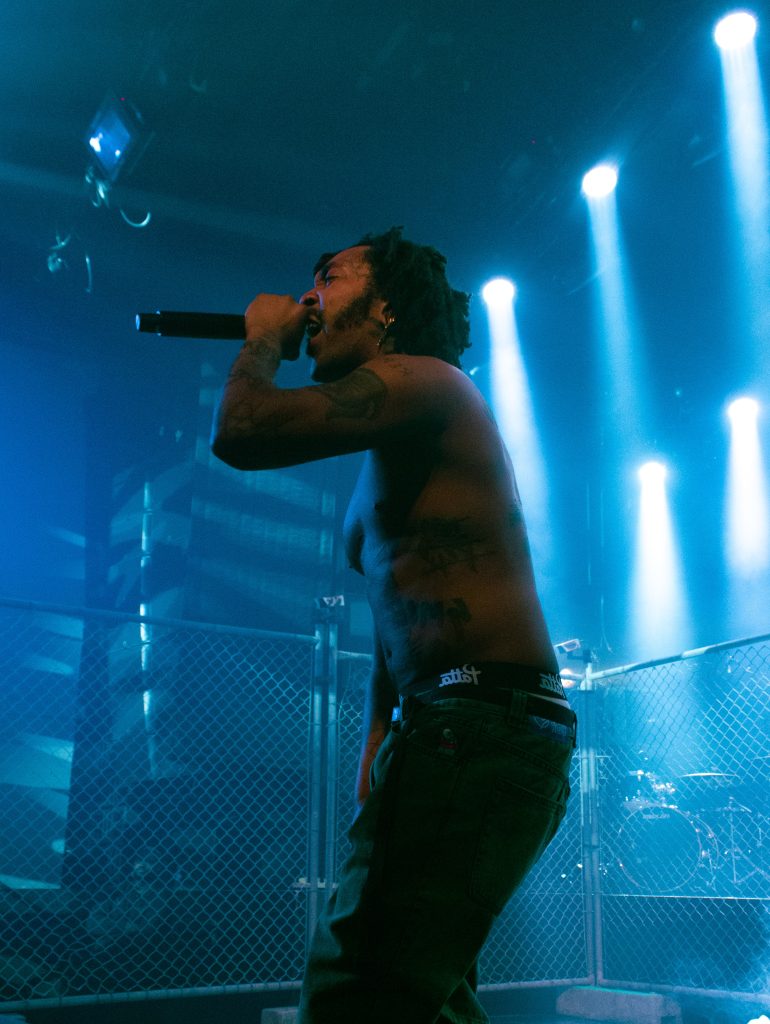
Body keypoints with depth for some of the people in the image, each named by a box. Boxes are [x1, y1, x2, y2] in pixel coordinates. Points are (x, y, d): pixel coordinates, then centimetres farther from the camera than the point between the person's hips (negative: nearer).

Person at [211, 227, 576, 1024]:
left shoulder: (424, 379, -5)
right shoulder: (379, 475, 25)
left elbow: (241, 430, -18)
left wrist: (263, 336, 2)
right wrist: (374, 754, 21)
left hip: (481, 724, -11)